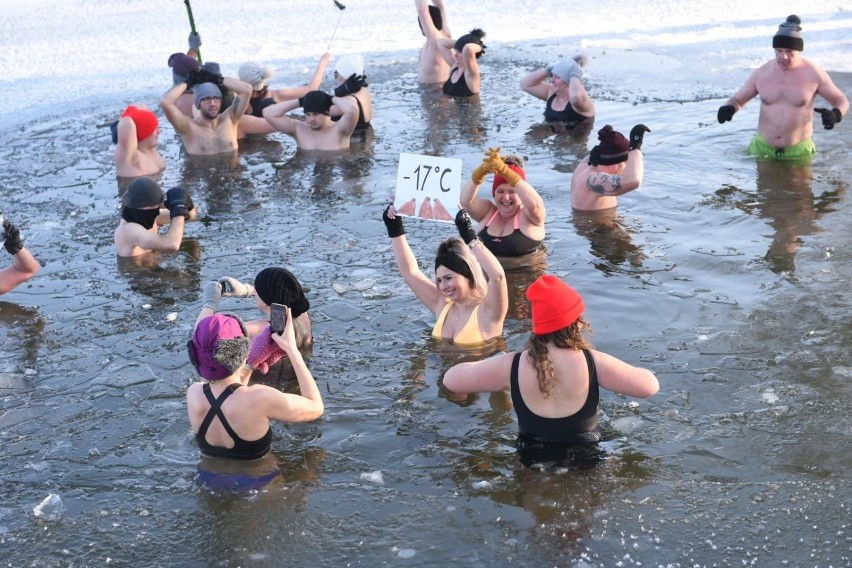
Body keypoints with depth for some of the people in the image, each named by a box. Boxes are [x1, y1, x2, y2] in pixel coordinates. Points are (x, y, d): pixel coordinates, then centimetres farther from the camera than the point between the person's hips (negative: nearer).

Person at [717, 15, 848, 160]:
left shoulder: (813, 73, -8)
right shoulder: (761, 73, -2)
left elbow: (841, 100, 2)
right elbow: (737, 99, 10)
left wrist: (835, 115, -23)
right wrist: (728, 109, -15)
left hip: (798, 151, -1)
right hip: (762, 148, 2)